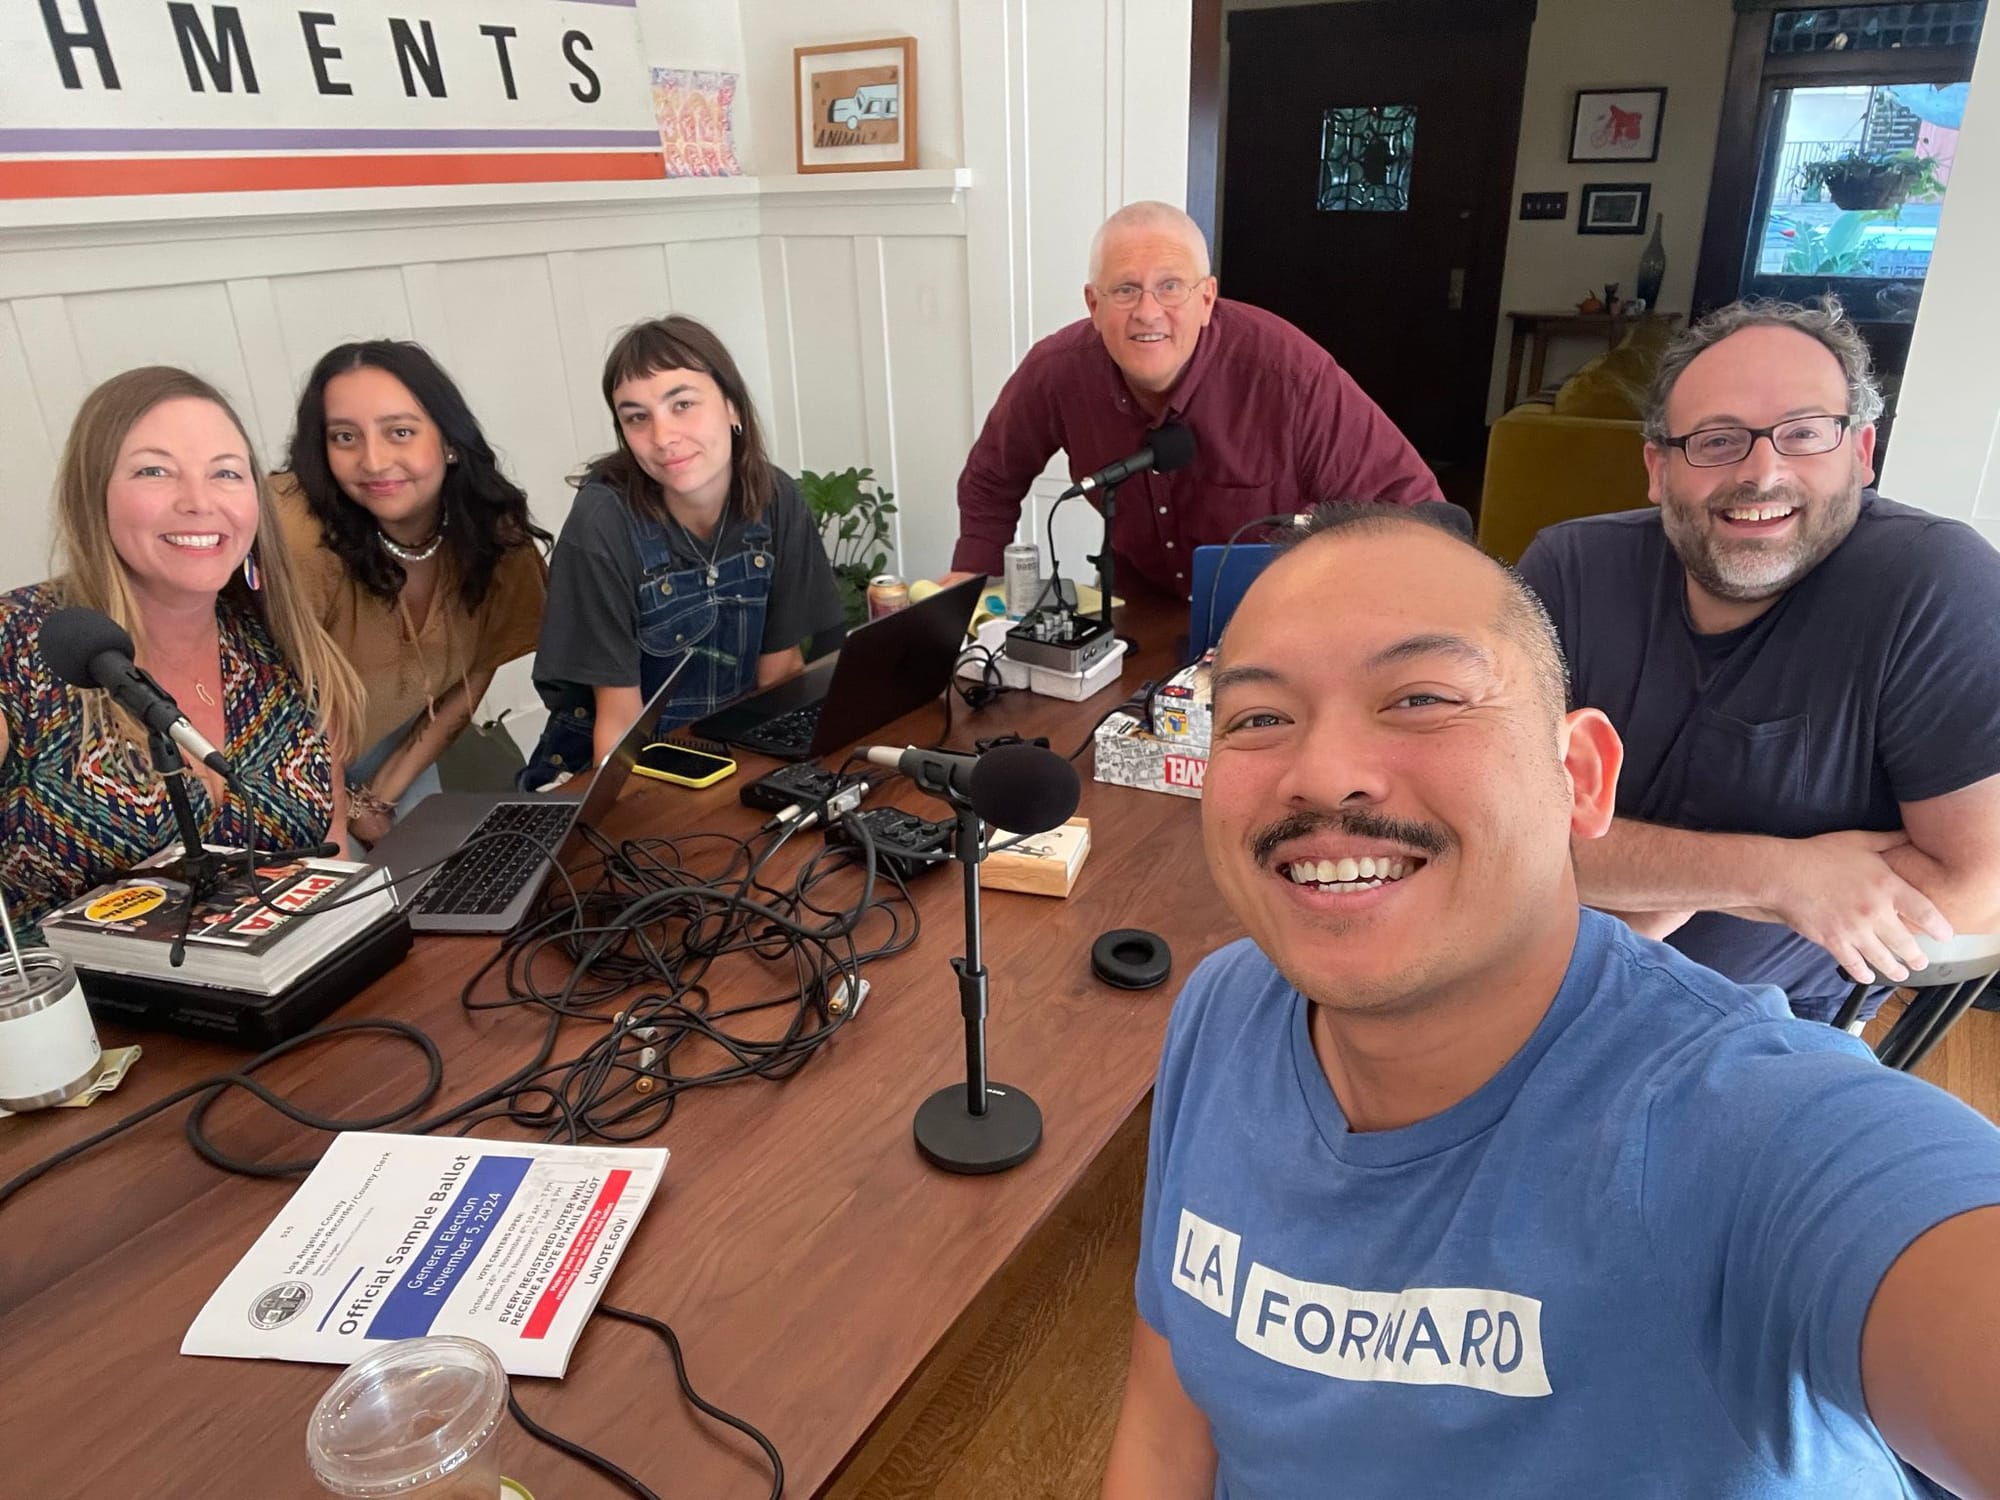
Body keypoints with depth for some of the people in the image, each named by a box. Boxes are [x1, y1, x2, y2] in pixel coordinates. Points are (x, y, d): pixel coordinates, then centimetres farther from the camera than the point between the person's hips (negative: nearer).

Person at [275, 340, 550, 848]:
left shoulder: (493, 529, -16)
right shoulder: (299, 532, -32)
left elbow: (474, 673, -5)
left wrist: (384, 794, -8)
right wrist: (347, 809, -14)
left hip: (401, 754, 4)